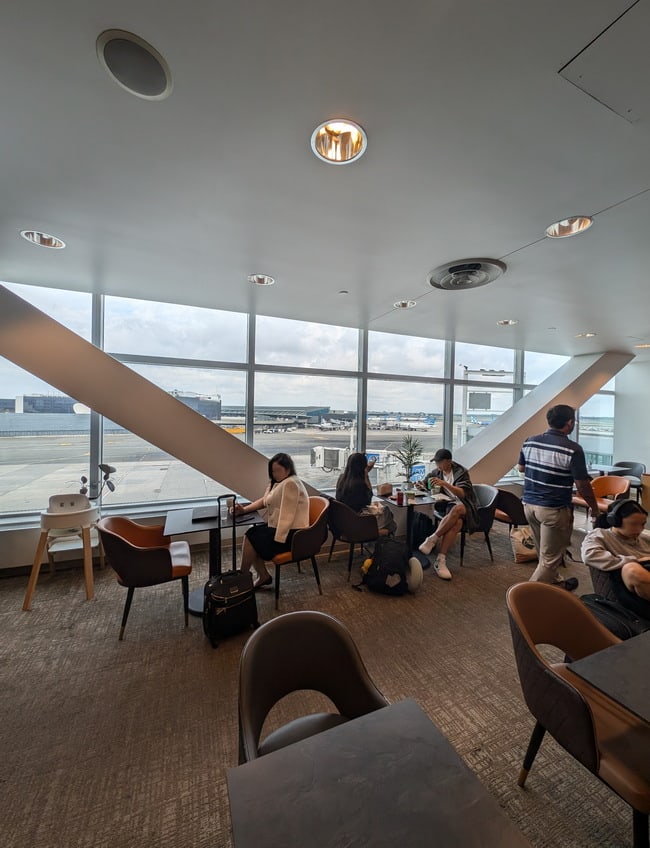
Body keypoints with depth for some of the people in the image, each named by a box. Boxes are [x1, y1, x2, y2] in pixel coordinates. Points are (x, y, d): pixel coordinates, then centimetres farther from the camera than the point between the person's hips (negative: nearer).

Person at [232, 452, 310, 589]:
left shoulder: (290, 483, -21)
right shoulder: (278, 482, 12)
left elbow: (287, 516, -25)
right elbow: (264, 501, 13)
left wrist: (277, 540, -25)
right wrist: (244, 509, -1)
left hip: (291, 534, -10)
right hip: (277, 527, 10)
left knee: (251, 538, -8)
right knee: (250, 533, 3)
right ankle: (264, 576, 11)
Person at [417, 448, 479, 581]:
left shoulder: (461, 472, -5)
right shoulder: (437, 472, 9)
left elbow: (462, 494, -18)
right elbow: (424, 483, 21)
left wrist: (444, 484, -31)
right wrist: (421, 485, -5)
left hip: (465, 506, -2)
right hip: (448, 505, 2)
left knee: (457, 509, -41)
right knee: (456, 523, -35)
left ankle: (433, 539, -32)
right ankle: (441, 560, -39)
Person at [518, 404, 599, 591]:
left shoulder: (530, 441, 0)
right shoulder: (573, 449, -16)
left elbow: (521, 468, 14)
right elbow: (583, 486, -11)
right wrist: (595, 508, 4)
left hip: (529, 503, 7)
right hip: (554, 509, -6)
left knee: (546, 552, 24)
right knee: (550, 557, 6)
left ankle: (556, 583, 44)